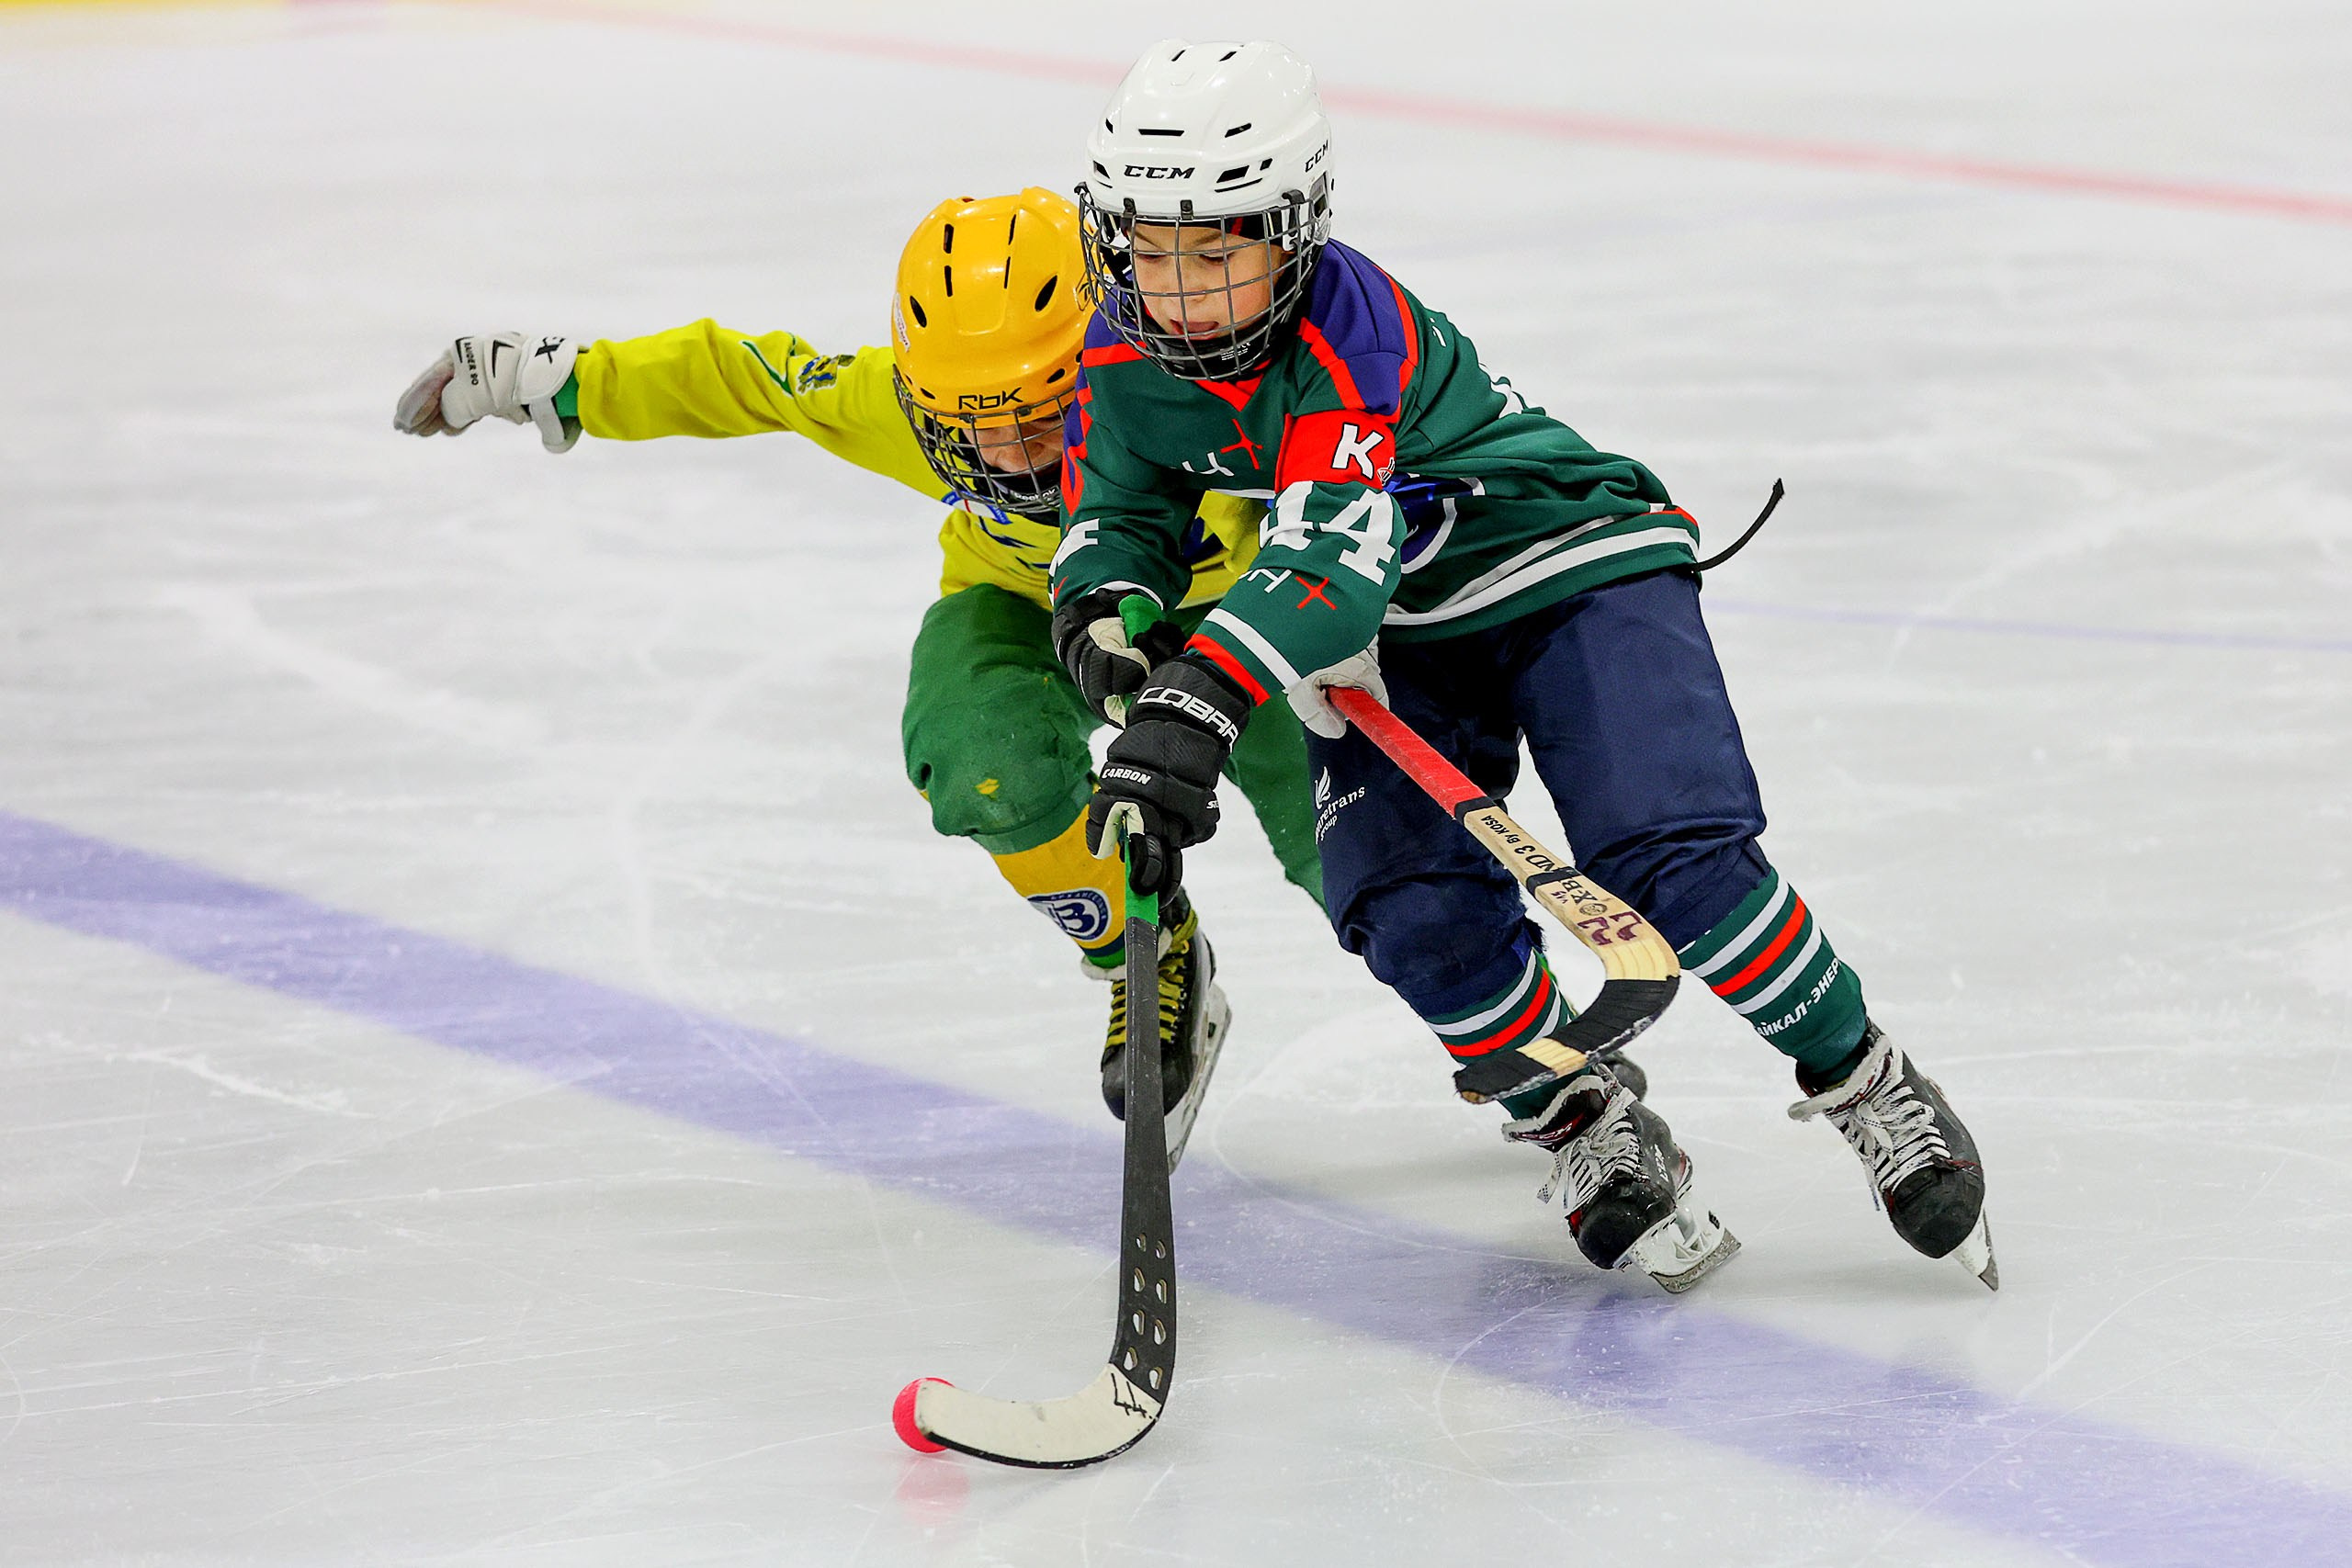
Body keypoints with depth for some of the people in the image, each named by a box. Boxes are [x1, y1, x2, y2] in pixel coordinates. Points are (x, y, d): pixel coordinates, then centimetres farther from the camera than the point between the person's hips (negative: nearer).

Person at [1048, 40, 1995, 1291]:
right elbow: (1116, 512, 5)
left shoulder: (1350, 327, -32)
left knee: (1673, 860, -22)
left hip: (1572, 572, -6)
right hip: (1392, 641, 6)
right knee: (1410, 908, -18)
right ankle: (1586, 1132, 5)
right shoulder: (1125, 357, -10)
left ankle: (1869, 1090, -1)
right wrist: (1107, 609, -21)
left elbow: (1334, 548, -44)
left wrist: (1198, 704, -57)